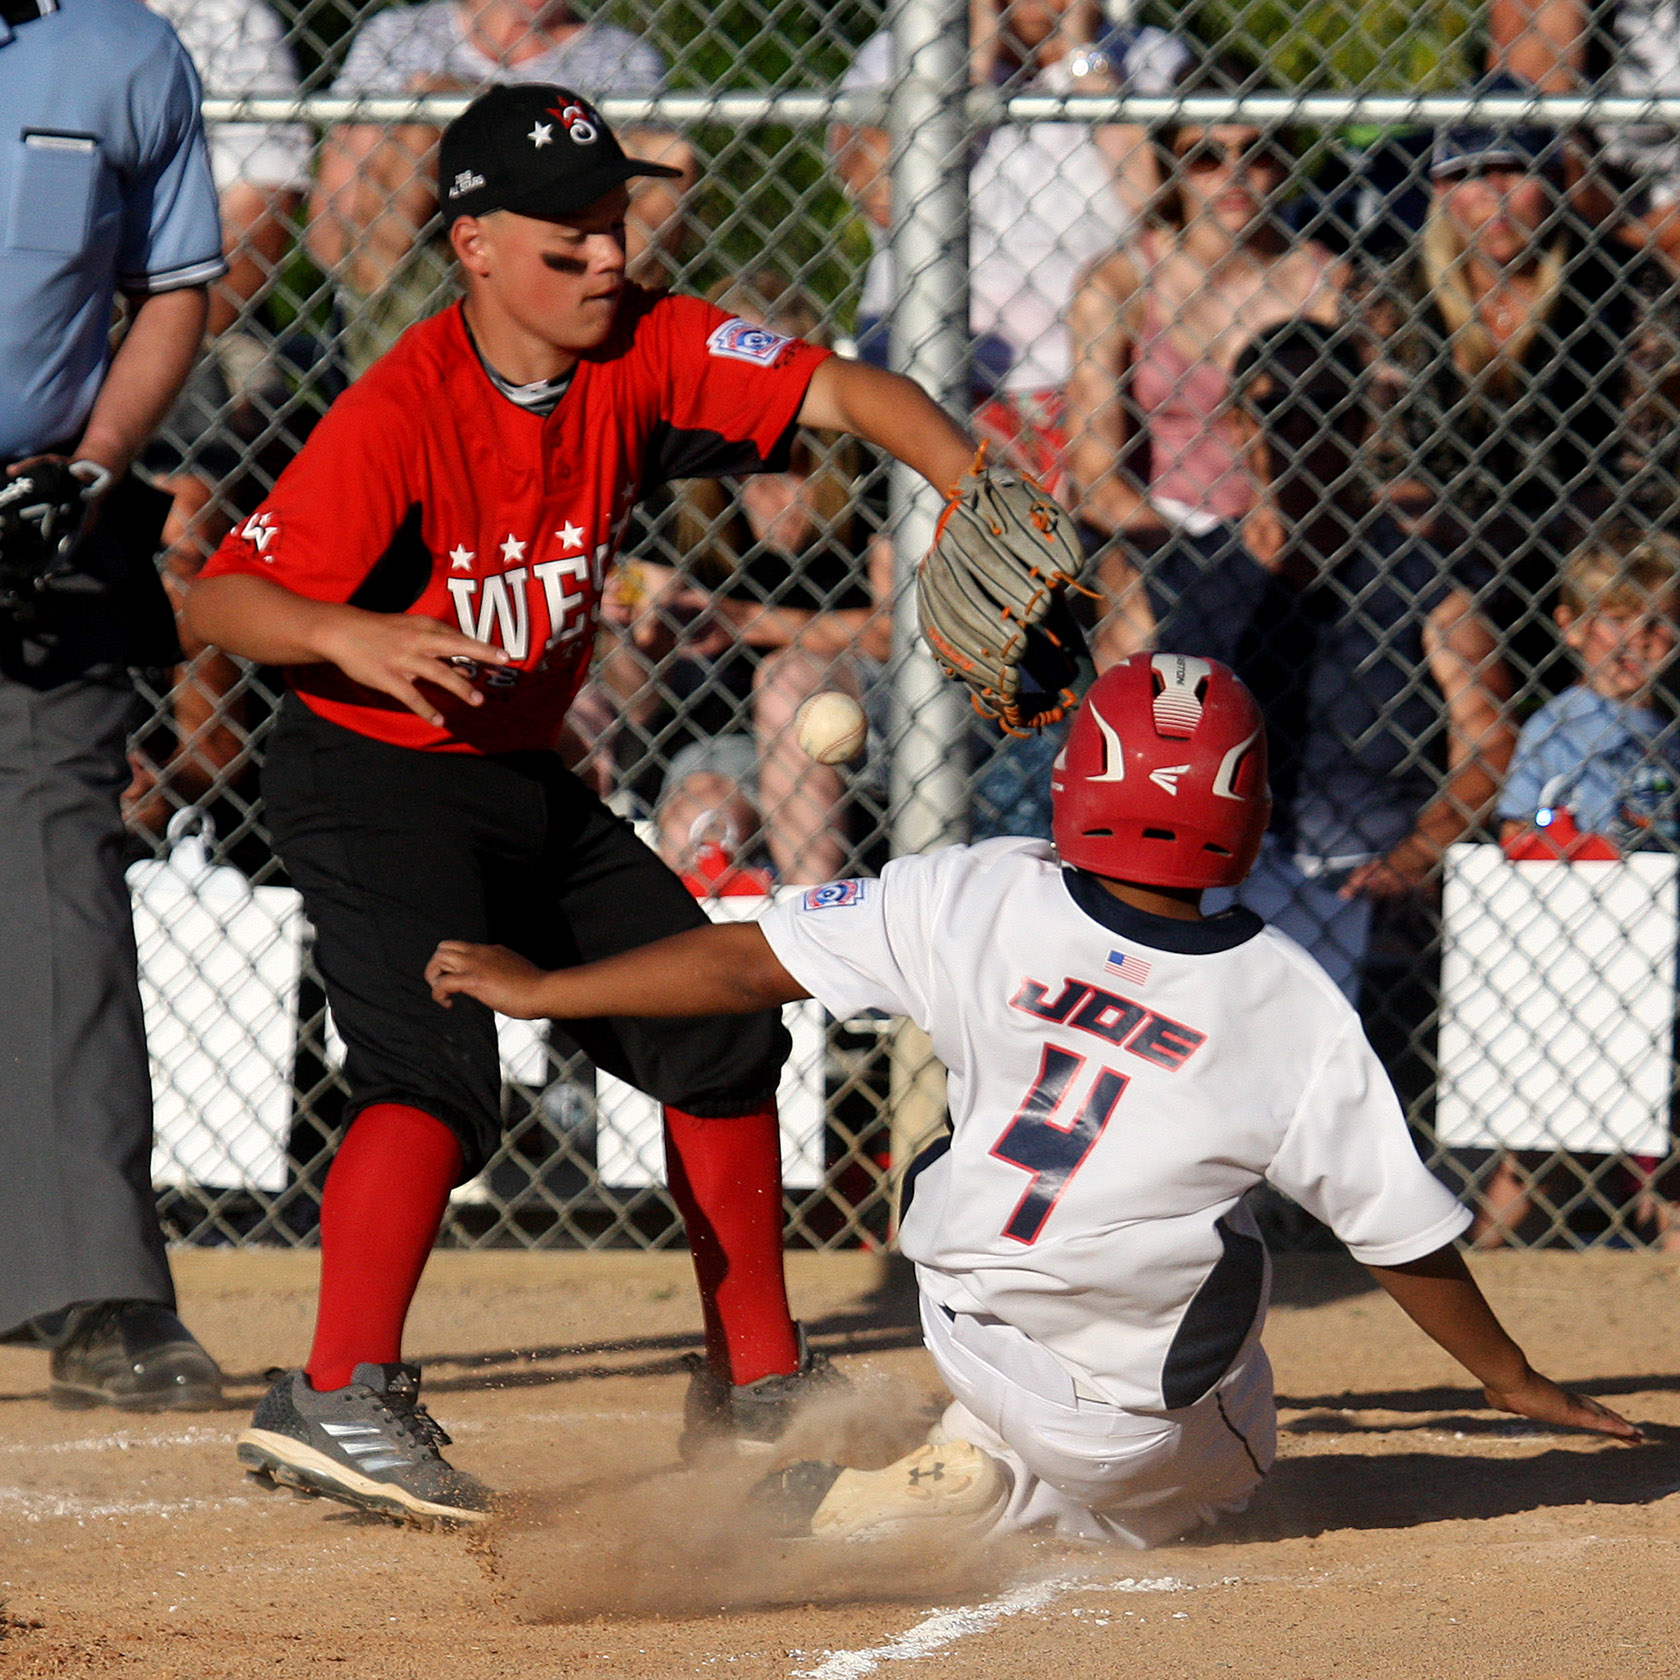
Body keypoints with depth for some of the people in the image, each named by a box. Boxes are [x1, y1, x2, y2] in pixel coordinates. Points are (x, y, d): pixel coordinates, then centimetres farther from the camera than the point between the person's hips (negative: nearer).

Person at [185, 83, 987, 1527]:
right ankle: (340, 1402, -31)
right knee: (440, 1067, -27)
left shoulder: (646, 353, -7)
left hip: (529, 779, 8)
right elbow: (220, 595, -25)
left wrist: (975, 488, -32)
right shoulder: (400, 416, -24)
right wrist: (350, 636, -45)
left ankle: (758, 1389, 23)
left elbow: (833, 390, -15)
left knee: (721, 1033, 12)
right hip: (374, 780, -8)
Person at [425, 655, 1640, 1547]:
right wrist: (1516, 1381, 11)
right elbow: (1403, 1230, -4)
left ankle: (967, 1479, 4)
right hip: (1166, 1448, -2)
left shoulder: (976, 903, -10)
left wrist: (538, 990, 10)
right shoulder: (1292, 1008, -12)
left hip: (982, 1355, 2)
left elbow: (747, 964, -4)